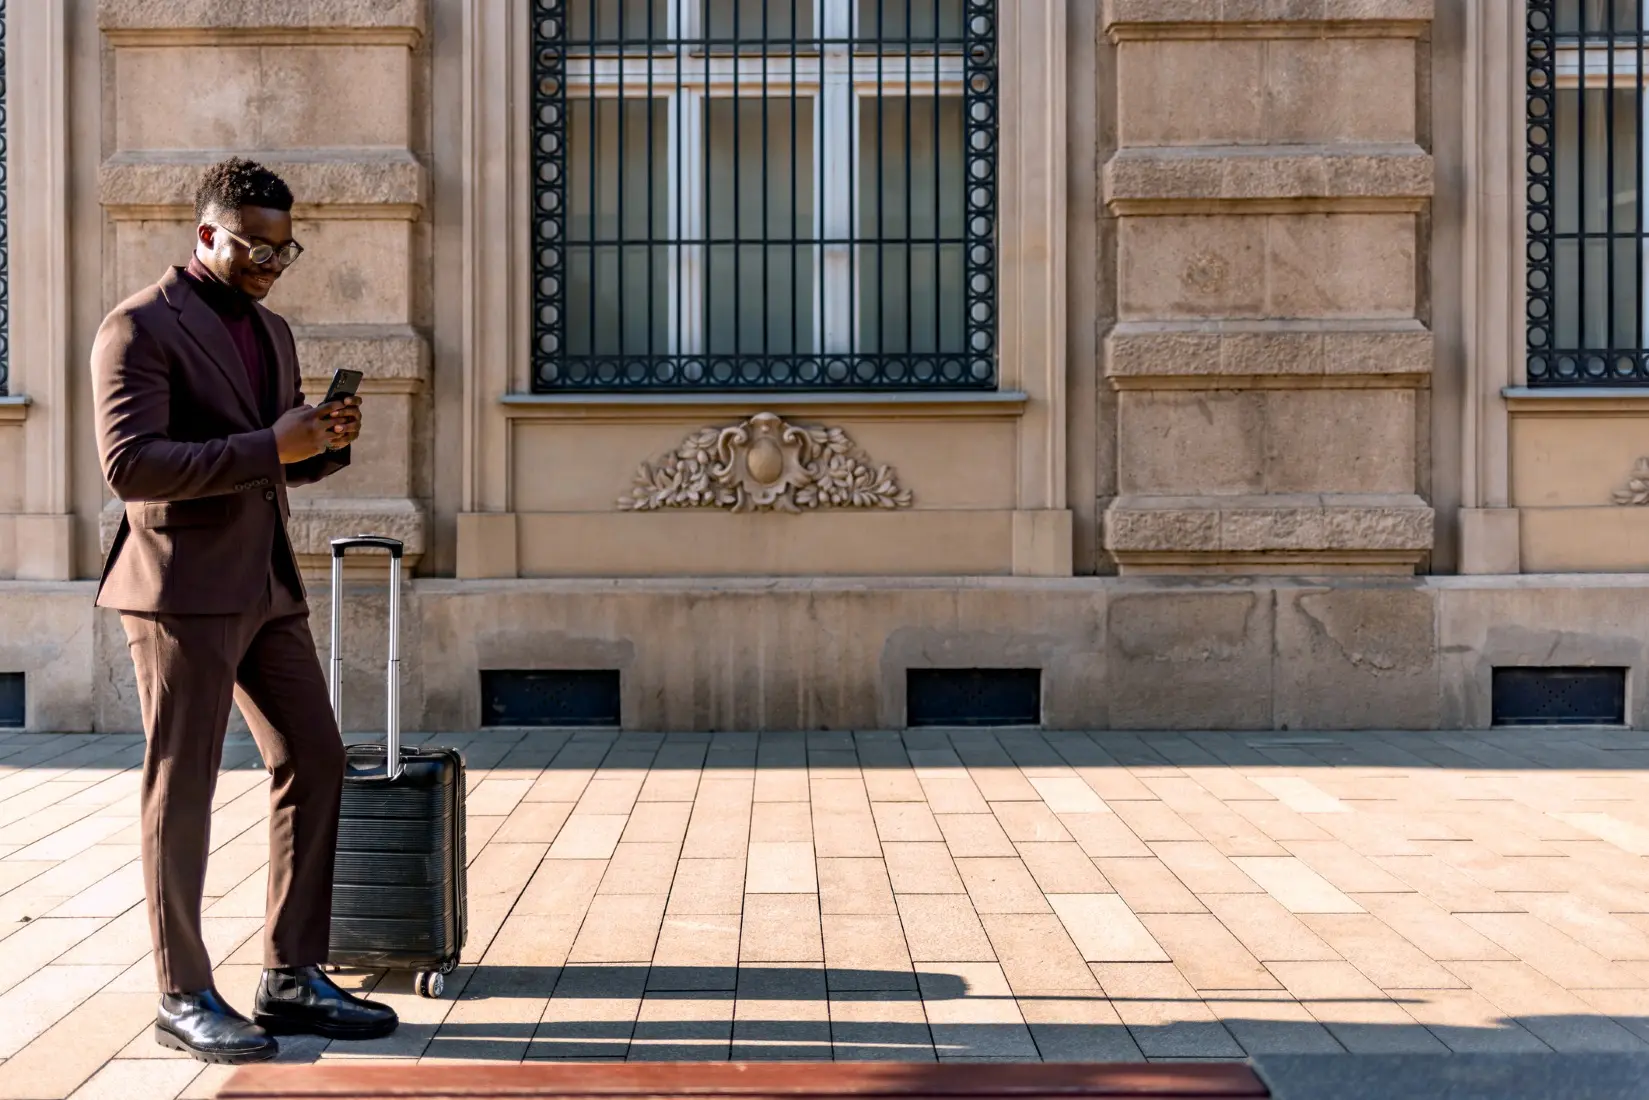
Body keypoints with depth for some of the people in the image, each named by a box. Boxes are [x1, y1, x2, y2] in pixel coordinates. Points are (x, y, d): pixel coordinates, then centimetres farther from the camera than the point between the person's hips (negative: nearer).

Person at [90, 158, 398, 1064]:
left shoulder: (272, 332, 17)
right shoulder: (139, 328, -9)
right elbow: (129, 464, -19)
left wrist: (327, 441, 1)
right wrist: (268, 446, -22)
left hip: (267, 585, 8)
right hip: (183, 588, -8)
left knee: (315, 764, 8)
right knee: (181, 789, -1)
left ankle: (290, 980, 16)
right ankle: (182, 998, 9)